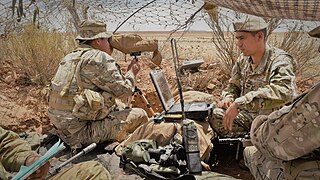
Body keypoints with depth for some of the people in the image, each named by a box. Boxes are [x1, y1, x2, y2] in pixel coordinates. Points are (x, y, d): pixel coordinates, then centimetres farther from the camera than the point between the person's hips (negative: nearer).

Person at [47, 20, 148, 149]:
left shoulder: (69, 57, 14)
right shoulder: (100, 58, -13)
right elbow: (124, 91, -9)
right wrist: (132, 72, 10)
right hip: (80, 132, -9)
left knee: (116, 105, 24)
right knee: (140, 116, -5)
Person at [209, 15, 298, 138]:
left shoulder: (280, 61, -19)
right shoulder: (243, 60, 4)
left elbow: (283, 91, -39)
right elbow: (233, 86, 18)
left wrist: (239, 103, -42)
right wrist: (228, 98, -8)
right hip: (249, 117, 6)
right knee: (215, 115, -10)